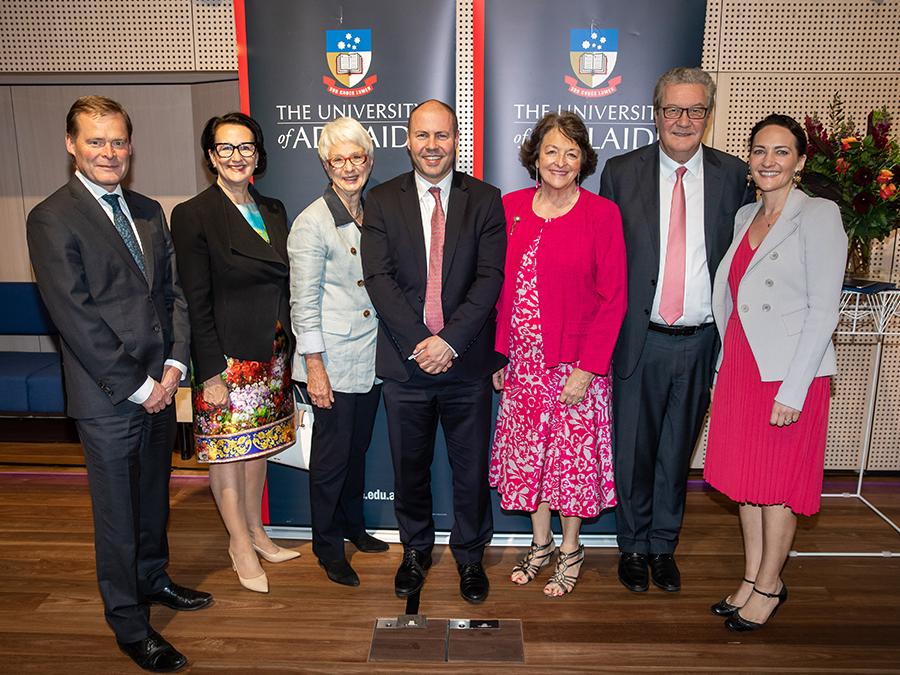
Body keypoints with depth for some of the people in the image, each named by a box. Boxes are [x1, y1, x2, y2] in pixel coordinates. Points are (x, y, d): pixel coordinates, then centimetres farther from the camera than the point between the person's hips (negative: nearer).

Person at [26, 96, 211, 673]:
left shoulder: (149, 211, 10)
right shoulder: (52, 218, -10)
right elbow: (75, 316, -15)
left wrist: (175, 364, -2)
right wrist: (136, 385, -15)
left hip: (160, 386, 6)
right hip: (106, 396, -6)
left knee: (153, 497, 21)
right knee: (117, 513, 8)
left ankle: (153, 579, 43)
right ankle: (130, 625, 25)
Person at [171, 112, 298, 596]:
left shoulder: (273, 210, 8)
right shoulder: (193, 215, -10)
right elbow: (196, 302, -13)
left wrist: (288, 350, 9)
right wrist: (210, 373, -15)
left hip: (270, 355, 6)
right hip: (227, 358, -6)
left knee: (257, 446, 17)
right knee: (228, 450, 8)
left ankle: (255, 531, 34)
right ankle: (240, 545, 25)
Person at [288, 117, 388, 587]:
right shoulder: (312, 223, -11)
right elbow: (303, 303, -12)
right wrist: (314, 366, -15)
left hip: (371, 357, 6)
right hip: (334, 361, -6)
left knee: (358, 448, 19)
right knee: (332, 455, 6)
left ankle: (353, 525, 38)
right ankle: (327, 545, 25)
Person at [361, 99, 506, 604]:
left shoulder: (485, 199, 2)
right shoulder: (382, 200, 3)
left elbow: (490, 277, -7)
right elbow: (379, 278, -6)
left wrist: (450, 340, -17)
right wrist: (417, 342, -15)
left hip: (467, 362, 0)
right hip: (406, 361, 1)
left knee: (471, 468, 11)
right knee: (409, 466, 15)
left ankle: (470, 554, 34)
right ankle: (416, 551, 37)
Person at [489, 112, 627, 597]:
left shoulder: (601, 214, -7)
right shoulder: (511, 207, 3)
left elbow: (612, 298, -9)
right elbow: (501, 287, 6)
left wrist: (587, 368, -14)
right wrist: (499, 352, 2)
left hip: (575, 362, -3)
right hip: (523, 360, 4)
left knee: (572, 453, 8)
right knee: (528, 452, 13)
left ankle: (570, 550, 30)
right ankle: (540, 543, 34)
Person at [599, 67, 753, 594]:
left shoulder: (733, 175, 4)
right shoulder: (621, 172, 1)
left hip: (702, 341, 1)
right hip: (640, 339, -1)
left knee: (678, 451, 15)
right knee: (634, 450, 10)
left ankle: (664, 545, 35)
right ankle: (633, 546, 32)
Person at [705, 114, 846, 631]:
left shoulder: (818, 216, -9)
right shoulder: (745, 217, 11)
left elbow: (823, 309, -14)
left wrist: (793, 389, -17)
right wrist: (726, 365, 8)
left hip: (790, 372, -6)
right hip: (740, 366, 7)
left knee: (778, 483, 6)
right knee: (744, 476, 14)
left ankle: (769, 586, 25)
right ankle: (753, 577, 30)